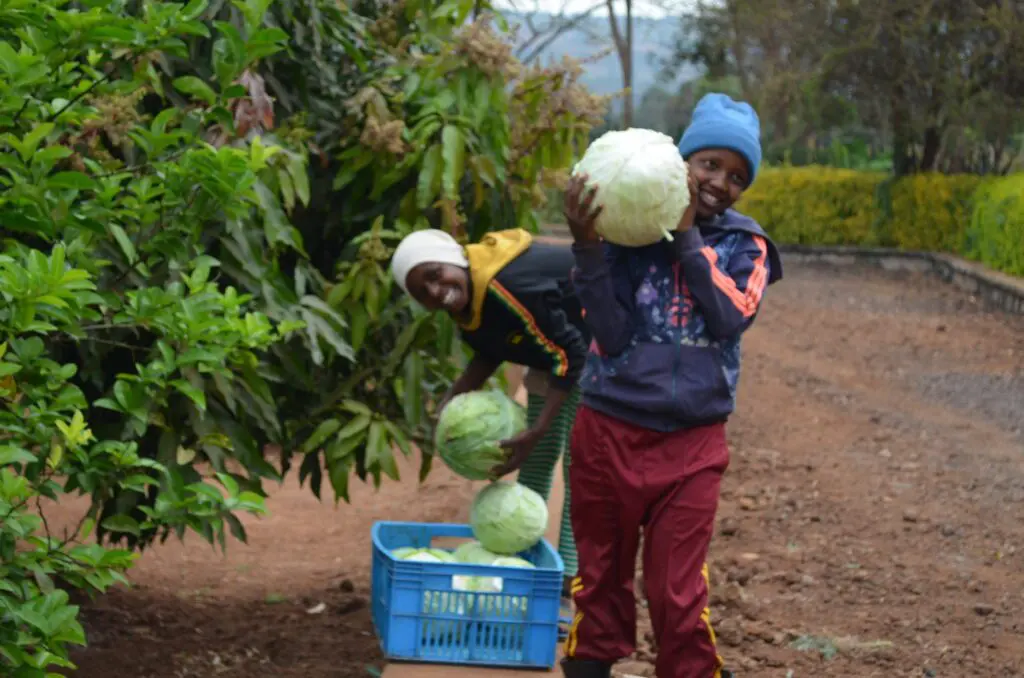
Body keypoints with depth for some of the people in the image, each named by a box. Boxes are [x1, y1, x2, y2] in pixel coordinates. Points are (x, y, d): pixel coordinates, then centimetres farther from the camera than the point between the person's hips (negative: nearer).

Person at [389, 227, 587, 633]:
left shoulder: (504, 287, -36)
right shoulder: (467, 298, -8)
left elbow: (569, 356, -31)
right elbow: (491, 351, 10)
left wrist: (536, 433, -30)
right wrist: (453, 399, -6)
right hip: (554, 352, 9)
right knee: (533, 468, 14)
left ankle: (564, 598, -9)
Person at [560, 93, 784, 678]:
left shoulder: (744, 244, 2)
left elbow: (732, 317, -15)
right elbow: (611, 333, -12)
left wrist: (687, 235, -16)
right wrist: (588, 247, -24)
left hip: (691, 444, 0)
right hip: (609, 432, 0)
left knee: (679, 595, 1)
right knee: (602, 581, 13)